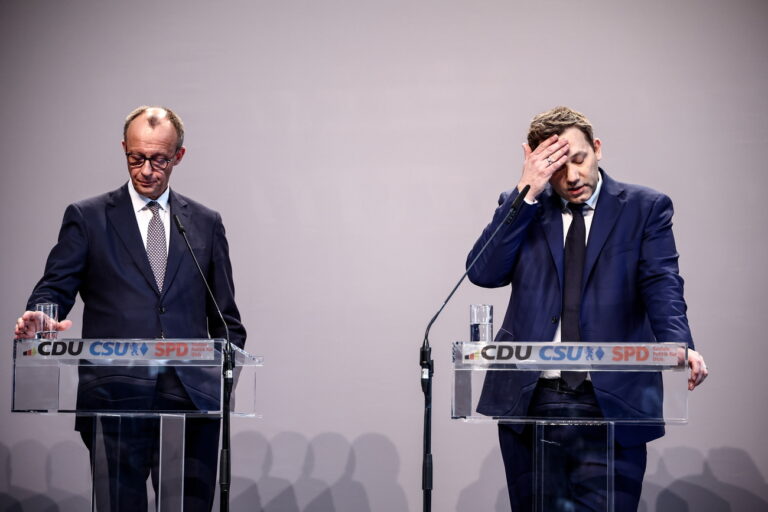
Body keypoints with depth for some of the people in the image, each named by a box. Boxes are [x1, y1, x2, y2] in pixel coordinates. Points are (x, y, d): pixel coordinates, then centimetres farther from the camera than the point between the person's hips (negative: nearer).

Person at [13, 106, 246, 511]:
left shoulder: (206, 223, 15)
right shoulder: (87, 217, 9)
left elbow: (226, 320, 17)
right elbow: (55, 289, 1)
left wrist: (224, 382, 4)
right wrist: (38, 322, -22)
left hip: (191, 399, 2)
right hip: (115, 397, -2)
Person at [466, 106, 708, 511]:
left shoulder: (644, 207, 7)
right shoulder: (521, 208, 12)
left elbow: (661, 284, -6)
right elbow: (483, 272, -2)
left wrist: (678, 345, -26)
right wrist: (527, 191, -7)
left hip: (611, 401, -2)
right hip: (530, 399, 2)